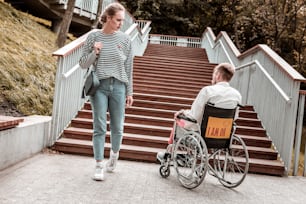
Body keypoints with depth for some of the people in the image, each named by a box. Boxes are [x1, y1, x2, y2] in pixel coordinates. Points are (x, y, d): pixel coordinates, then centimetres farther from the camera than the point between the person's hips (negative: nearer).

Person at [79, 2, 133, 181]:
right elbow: (83, 64, 5)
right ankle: (99, 166, 6)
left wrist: (129, 92, 6)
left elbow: (129, 68, 7)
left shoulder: (125, 39, 3)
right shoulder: (93, 36, 1)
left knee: (117, 127, 8)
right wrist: (94, 53, -14)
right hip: (99, 86, -1)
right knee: (100, 127, -3)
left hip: (118, 87, 1)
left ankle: (114, 155, 36)